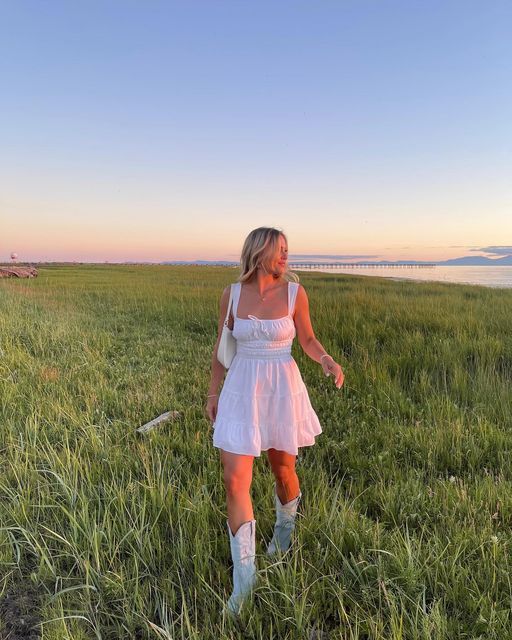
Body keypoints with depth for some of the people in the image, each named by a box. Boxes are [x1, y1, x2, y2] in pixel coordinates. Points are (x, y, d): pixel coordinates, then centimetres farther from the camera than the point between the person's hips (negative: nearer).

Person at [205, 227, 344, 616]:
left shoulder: (295, 292, -6)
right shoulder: (232, 294, -4)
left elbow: (308, 339, 4)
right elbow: (222, 346, 6)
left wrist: (327, 361, -16)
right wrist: (213, 392, 10)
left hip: (283, 389, 0)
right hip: (242, 391, 1)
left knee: (284, 471, 17)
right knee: (235, 482, -3)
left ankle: (284, 530, 51)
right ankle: (244, 577, 16)